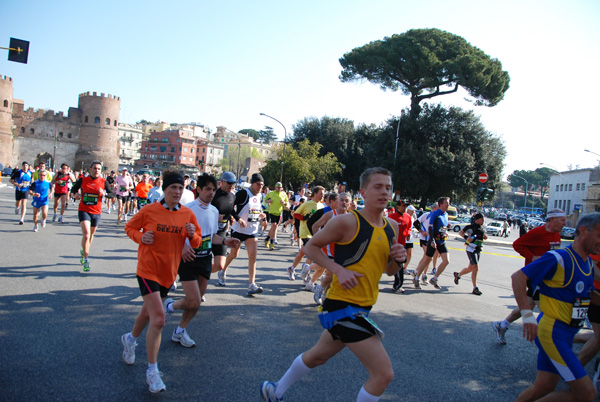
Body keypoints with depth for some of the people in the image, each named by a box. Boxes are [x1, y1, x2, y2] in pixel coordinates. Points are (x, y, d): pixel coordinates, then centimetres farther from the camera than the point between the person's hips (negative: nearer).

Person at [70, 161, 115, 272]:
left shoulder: (103, 182, -1)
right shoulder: (82, 180, -2)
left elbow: (113, 195, -1)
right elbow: (73, 188, 13)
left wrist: (104, 193, -21)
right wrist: (75, 193, -9)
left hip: (96, 212, 2)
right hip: (84, 211, -2)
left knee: (91, 234, 18)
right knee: (86, 234, -18)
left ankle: (84, 251, 46)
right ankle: (86, 260, -7)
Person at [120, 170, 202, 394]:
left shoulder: (188, 214, -2)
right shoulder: (150, 211, -11)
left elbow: (197, 242, 5)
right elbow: (130, 227, 4)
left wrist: (192, 234, -17)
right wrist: (141, 237, -16)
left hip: (169, 272, 5)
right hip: (148, 270, -5)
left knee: (149, 312, 24)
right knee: (158, 319, -14)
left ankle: (131, 339, 55)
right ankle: (152, 371, 1)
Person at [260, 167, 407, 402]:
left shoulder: (391, 226, 6)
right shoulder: (347, 222, -16)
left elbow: (389, 271, 16)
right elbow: (311, 247, -6)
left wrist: (397, 259, -6)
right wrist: (339, 270, -19)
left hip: (361, 308, 8)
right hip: (342, 305, -8)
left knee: (318, 356, 26)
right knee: (383, 374, -10)